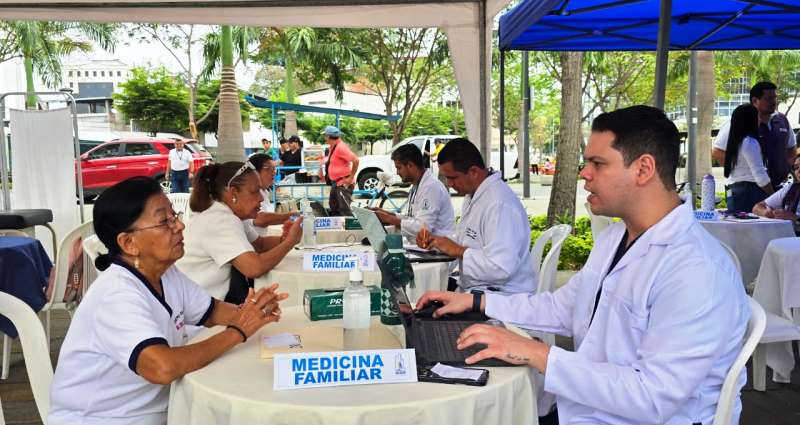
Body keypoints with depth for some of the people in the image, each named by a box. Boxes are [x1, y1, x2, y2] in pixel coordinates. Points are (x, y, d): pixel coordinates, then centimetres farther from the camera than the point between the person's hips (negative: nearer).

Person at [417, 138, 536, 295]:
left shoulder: (500, 204, -23)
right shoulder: (472, 196, 10)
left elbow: (502, 267, -29)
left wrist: (457, 250, -18)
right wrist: (435, 240, 6)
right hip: (472, 288, 9)